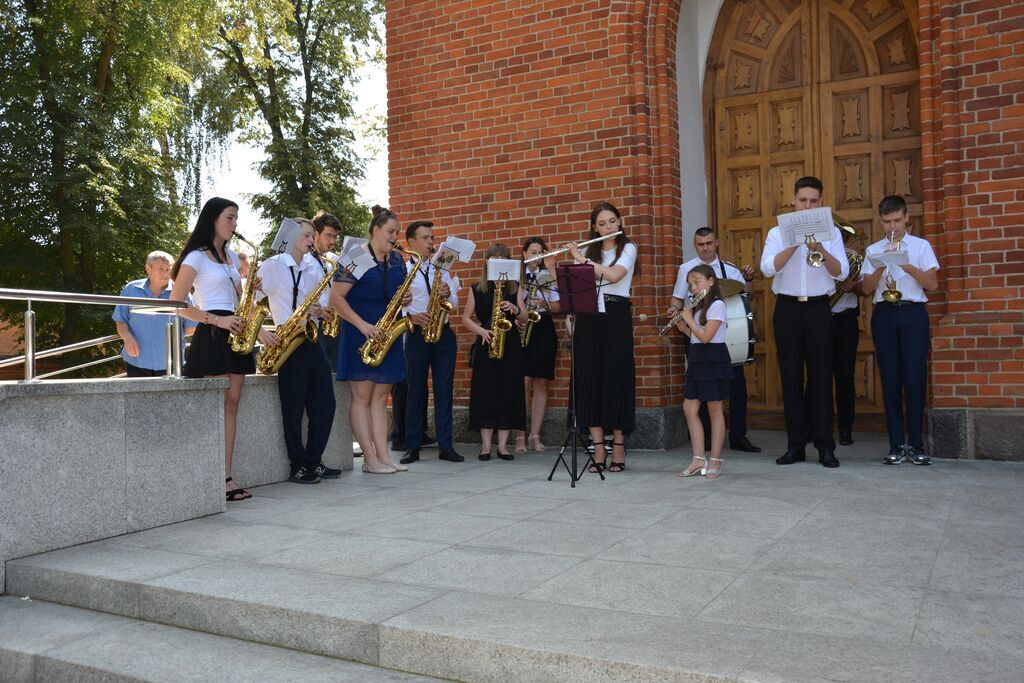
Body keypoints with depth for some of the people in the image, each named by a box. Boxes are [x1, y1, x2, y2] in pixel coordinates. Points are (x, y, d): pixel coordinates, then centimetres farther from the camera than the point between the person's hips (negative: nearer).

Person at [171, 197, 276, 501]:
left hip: (234, 334, 7)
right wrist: (216, 321, -17)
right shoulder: (196, 257, -3)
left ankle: (226, 479, 4)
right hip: (211, 336, -7)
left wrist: (258, 330, 6)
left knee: (231, 404, 3)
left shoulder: (232, 256, 19)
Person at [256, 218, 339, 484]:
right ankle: (299, 466, 7)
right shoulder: (272, 265, -1)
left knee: (325, 402, 5)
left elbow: (323, 302, 11)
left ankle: (314, 461, 15)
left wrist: (318, 310, -10)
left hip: (311, 340, 6)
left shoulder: (314, 267, 15)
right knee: (294, 406, -2)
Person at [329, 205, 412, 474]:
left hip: (387, 333, 7)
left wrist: (405, 300, 0)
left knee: (380, 396, 7)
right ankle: (370, 459, -3)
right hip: (360, 333, -7)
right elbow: (336, 297, -13)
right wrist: (363, 325, -21)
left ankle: (382, 454, 9)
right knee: (362, 395, -5)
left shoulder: (397, 259, 12)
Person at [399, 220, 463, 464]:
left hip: (443, 334, 4)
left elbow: (454, 306, 14)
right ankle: (412, 447, 9)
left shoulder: (441, 269, 16)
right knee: (415, 391, 2)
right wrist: (411, 316, -21)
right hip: (418, 334, -3)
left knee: (444, 390, 3)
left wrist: (448, 294, -5)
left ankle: (446, 446, 7)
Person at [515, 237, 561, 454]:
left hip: (543, 329, 3)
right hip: (521, 330, -3)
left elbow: (557, 307, 7)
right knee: (524, 382, -10)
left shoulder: (548, 276, 13)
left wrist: (545, 304, -11)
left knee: (541, 384, 1)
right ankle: (520, 436, -5)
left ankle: (535, 436, 7)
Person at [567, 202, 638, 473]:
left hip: (616, 317, -4)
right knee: (590, 379, -1)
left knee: (616, 379, -4)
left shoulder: (628, 248, 3)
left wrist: (581, 258, -11)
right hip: (588, 318, 4)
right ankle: (599, 449, 4)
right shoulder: (588, 251, 14)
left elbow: (614, 275, -16)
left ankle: (618, 449, 4)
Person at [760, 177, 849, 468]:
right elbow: (768, 268, -9)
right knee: (791, 378, 2)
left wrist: (820, 249, -19)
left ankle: (825, 446, 4)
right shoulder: (778, 232, 6)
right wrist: (795, 243, -17)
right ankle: (795, 445, 9)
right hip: (787, 309, 0)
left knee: (821, 377, -1)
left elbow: (842, 272, -4)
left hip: (818, 308, 0)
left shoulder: (831, 232, 7)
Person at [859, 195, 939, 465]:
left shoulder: (921, 246, 9)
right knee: (890, 379, 0)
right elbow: (867, 289, 5)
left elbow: (932, 284, -1)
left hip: (913, 313, -1)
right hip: (884, 314, 1)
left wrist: (907, 265, -13)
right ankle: (897, 445, 5)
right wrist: (882, 266, -10)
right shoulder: (873, 250, 13)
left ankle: (916, 445, 2)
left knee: (915, 379, -6)